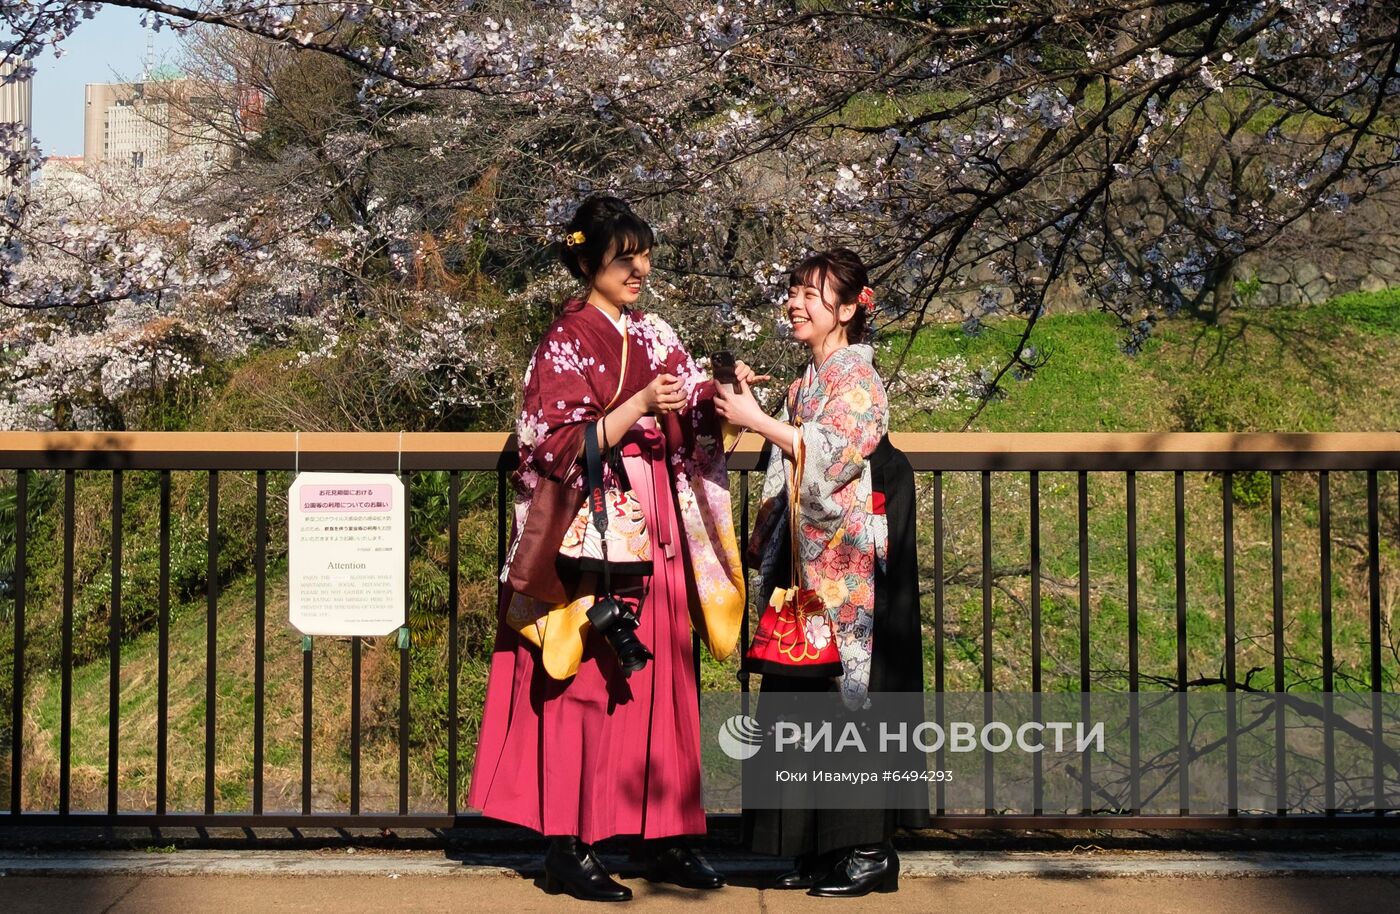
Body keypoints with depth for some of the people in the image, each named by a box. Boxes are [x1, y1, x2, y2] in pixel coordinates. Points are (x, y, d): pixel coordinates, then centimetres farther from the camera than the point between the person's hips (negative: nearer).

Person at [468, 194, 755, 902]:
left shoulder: (654, 336, 13)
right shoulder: (566, 344, -6)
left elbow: (694, 413, 12)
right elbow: (562, 448, -13)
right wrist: (640, 405, -20)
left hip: (657, 528, 7)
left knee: (660, 679, 8)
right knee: (588, 684, -4)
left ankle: (662, 836, 15)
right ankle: (569, 848, 3)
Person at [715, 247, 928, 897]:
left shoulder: (856, 375, -8)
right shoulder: (808, 379, 16)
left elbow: (830, 454, -21)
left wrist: (757, 420, -20)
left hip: (849, 555, -8)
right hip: (810, 553, 8)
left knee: (850, 683, -6)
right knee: (809, 694, 8)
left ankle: (870, 848, 2)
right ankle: (821, 845, 15)